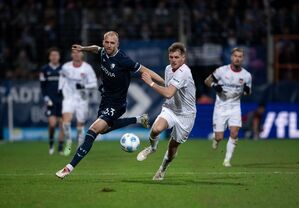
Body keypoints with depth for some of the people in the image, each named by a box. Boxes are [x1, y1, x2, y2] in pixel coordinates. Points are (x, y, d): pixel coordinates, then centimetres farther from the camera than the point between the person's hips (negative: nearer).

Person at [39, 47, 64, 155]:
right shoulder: (44, 69, 3)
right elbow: (42, 86, 5)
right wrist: (46, 97, -6)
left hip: (62, 100, 2)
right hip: (50, 100, -2)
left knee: (62, 124, 0)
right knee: (52, 123, -14)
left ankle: (61, 147, 10)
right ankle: (51, 143, 8)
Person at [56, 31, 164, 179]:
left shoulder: (122, 60, -25)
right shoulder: (103, 53, -5)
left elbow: (144, 70, -18)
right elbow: (96, 49, 21)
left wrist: (166, 83, -19)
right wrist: (83, 48, 6)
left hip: (116, 104, -9)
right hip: (105, 98, 9)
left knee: (93, 130, -20)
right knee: (103, 129, 30)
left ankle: (70, 167, -19)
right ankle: (138, 120, 41)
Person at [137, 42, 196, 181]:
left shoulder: (183, 72, -25)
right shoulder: (168, 69, 2)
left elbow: (168, 93, -35)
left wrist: (151, 83, -27)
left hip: (185, 114, -5)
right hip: (169, 108, 5)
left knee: (173, 146, 7)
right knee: (156, 129, -28)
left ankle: (162, 169, 36)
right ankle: (152, 147, 5)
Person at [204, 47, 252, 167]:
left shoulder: (246, 75, -1)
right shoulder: (222, 70, -8)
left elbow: (248, 93, 12)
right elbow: (207, 81, 3)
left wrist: (247, 91, -12)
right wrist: (214, 86, -17)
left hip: (235, 107, 1)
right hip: (221, 107, -1)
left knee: (234, 134, -15)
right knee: (219, 137, -4)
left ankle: (227, 160, -2)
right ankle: (216, 139, 34)